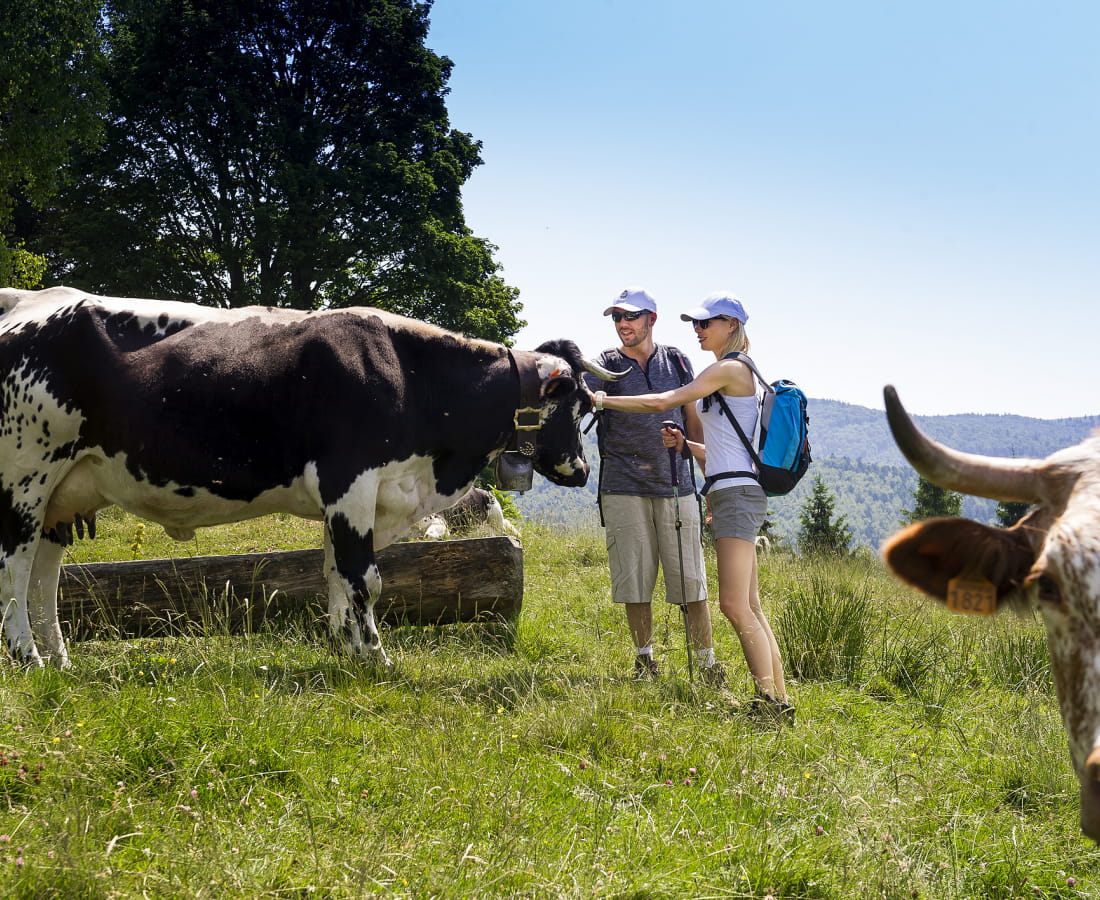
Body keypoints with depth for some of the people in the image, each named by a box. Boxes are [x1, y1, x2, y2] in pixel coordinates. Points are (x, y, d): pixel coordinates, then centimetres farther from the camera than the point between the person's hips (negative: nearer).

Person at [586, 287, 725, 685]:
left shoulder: (676, 362, 9)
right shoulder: (607, 365, 2)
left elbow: (694, 422, 15)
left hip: (676, 485, 1)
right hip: (624, 488, -1)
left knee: (690, 580, -1)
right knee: (634, 580, 3)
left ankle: (707, 662, 7)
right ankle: (644, 657, 18)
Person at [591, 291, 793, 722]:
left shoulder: (730, 369, -7)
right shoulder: (728, 374, 23)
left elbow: (663, 401, -13)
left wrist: (603, 400, -5)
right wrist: (685, 444, 11)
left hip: (737, 493, -10)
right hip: (730, 494, 10)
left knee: (734, 604, -16)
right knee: (750, 609, 7)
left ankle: (770, 699, -18)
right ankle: (778, 701, 7)